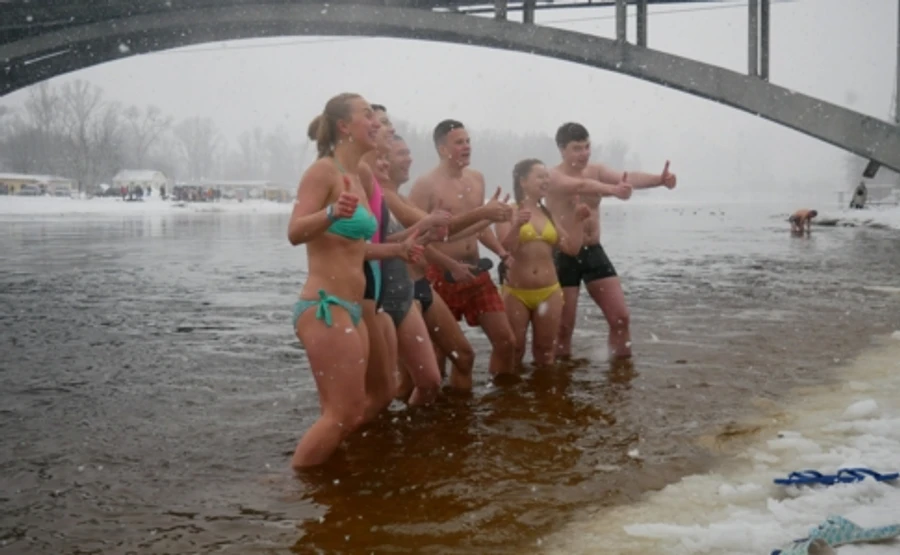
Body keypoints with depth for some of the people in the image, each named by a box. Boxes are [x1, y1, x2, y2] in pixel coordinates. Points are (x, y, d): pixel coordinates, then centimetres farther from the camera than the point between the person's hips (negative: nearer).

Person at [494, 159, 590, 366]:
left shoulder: (548, 214, 10)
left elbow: (572, 249, 7)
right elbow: (505, 250, -15)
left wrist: (578, 221, -1)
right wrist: (517, 226, -31)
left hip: (549, 293, 4)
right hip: (516, 293, -4)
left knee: (545, 353, 13)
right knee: (513, 352, 1)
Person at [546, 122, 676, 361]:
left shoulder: (596, 171, 5)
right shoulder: (553, 177, -12)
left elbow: (628, 177, -13)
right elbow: (581, 186, -33)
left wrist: (659, 179, -33)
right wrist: (613, 190, -51)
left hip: (594, 252, 5)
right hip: (564, 256, -5)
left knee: (621, 317, 2)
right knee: (563, 326, 1)